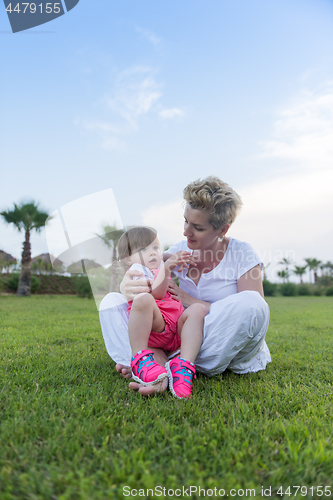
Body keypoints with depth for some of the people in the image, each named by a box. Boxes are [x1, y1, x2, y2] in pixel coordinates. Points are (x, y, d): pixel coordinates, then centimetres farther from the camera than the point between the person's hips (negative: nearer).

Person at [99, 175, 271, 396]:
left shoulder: (242, 254, -8)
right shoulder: (179, 252, 2)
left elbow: (254, 313, -16)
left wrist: (191, 301, -20)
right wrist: (128, 285, -29)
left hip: (228, 346, -2)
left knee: (250, 302, -36)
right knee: (111, 301, -8)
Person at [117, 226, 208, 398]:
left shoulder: (161, 270, 38)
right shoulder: (136, 271, 12)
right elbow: (157, 293, -8)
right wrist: (166, 268, -20)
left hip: (177, 328, 7)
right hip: (154, 328, -6)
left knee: (198, 309, -22)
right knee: (143, 299, -35)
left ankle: (184, 364, -36)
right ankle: (139, 360, -29)